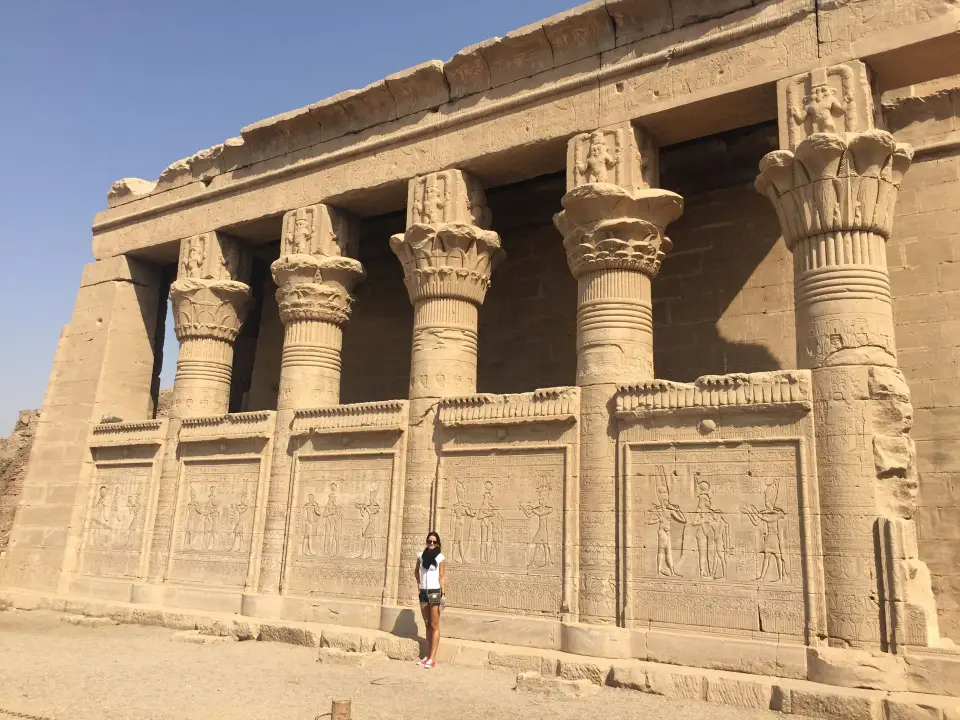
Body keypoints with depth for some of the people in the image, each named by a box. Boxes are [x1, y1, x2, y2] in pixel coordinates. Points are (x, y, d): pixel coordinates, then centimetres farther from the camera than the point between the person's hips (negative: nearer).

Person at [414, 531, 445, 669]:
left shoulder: (440, 557, -7)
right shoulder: (421, 555, 5)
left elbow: (442, 577, -8)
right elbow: (416, 571, 22)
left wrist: (442, 594, -15)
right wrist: (418, 583, 12)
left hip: (435, 592, -5)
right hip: (423, 592, 5)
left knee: (434, 626, -2)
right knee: (427, 625, 12)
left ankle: (432, 658, -1)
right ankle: (427, 656, 19)